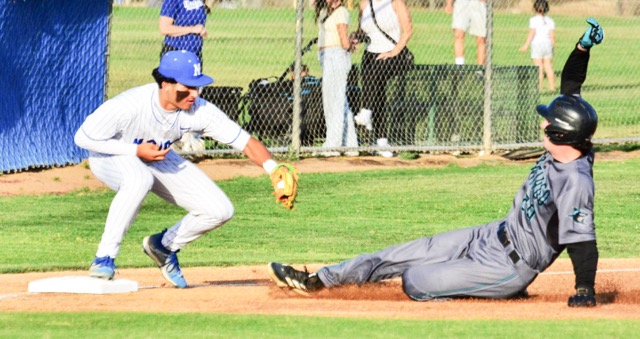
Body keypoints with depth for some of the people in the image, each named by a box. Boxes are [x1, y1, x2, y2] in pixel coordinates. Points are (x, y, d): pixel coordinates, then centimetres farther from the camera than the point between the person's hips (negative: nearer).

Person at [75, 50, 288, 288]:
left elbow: (245, 142, -23)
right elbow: (83, 138, -26)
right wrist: (136, 150, -31)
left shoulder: (199, 111, -24)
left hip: (158, 159, 5)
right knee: (139, 179, -42)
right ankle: (104, 259, -28)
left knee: (219, 211, -10)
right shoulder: (128, 106, -35)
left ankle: (164, 246, 17)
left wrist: (275, 170, -41)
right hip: (110, 155, -5)